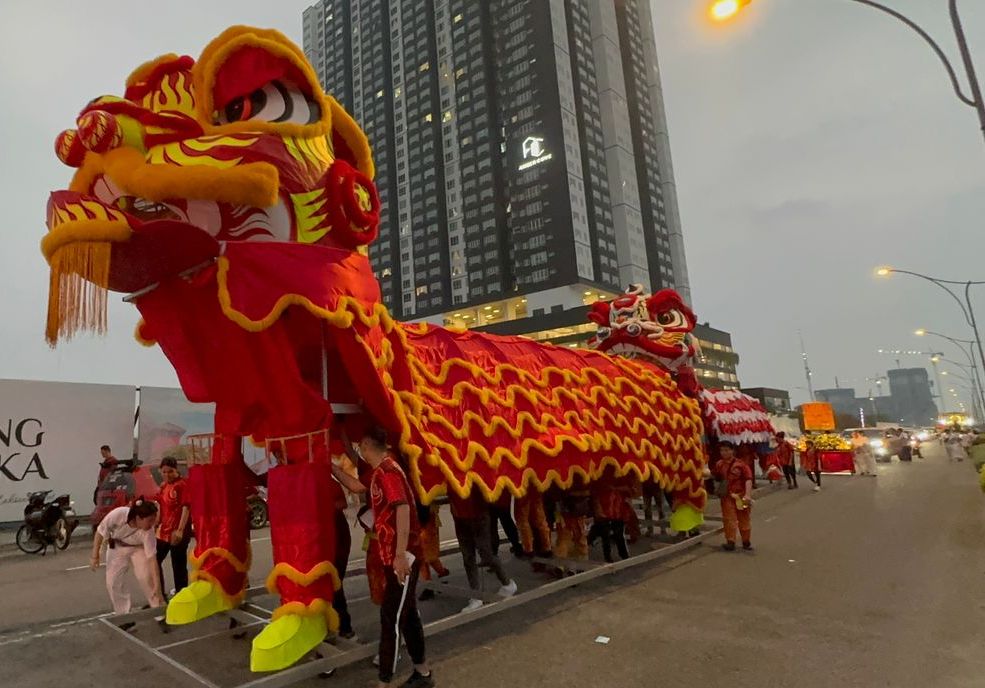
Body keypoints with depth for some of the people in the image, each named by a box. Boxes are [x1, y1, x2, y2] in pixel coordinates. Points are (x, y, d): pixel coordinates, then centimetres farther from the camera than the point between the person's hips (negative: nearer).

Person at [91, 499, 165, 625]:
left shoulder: (148, 531, -36)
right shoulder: (118, 514, -39)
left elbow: (152, 558, -34)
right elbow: (100, 532, -19)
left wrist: (157, 585, -36)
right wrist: (95, 556, -14)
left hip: (138, 548, -2)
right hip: (117, 547, 2)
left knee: (146, 578, -14)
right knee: (113, 582, -3)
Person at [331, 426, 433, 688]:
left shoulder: (387, 470, -18)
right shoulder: (379, 471, 12)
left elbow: (403, 509, -28)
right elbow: (356, 486, 28)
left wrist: (401, 555, -30)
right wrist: (330, 466, 24)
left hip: (404, 556, -10)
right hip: (394, 555, 10)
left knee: (391, 618, -1)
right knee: (405, 614, 17)